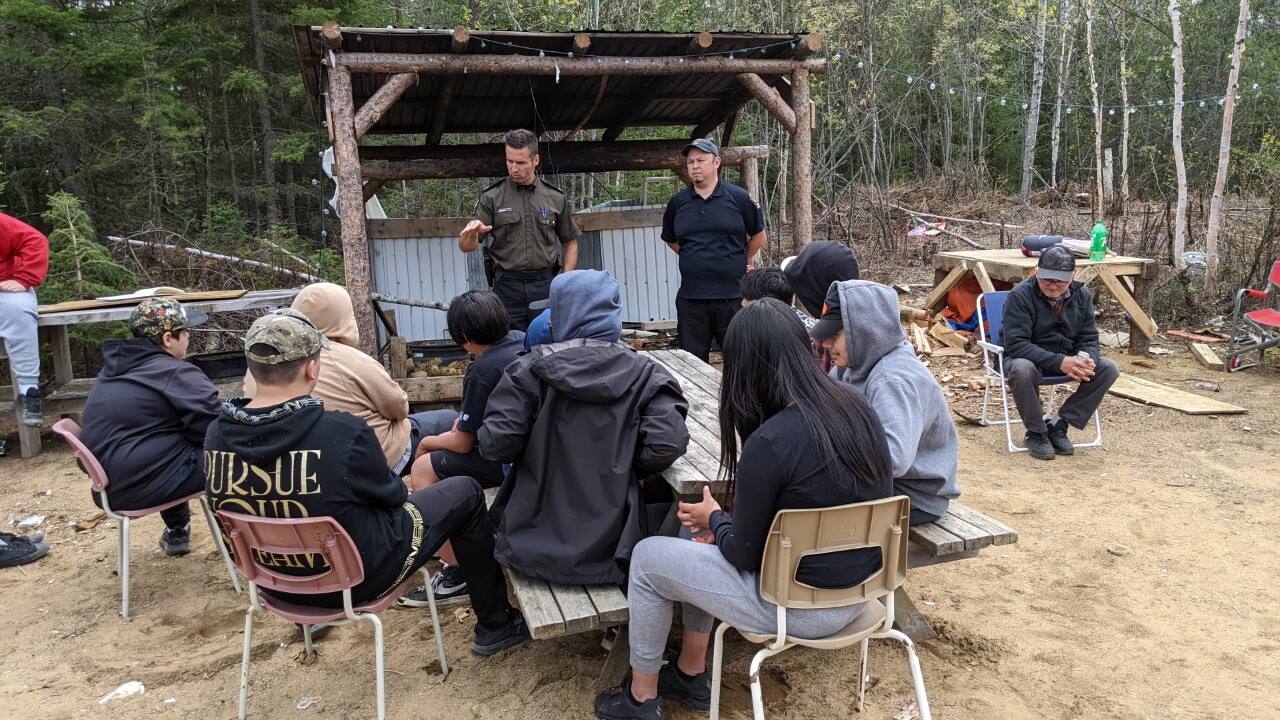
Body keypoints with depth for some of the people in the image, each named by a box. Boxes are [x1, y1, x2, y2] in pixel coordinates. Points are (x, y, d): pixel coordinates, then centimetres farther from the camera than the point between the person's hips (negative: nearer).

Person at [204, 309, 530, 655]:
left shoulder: (216, 436, -15)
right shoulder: (344, 432, -32)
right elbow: (392, 495, -12)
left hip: (273, 581, 6)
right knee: (465, 492, 10)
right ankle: (495, 624, 23)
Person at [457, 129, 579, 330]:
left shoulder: (555, 198, 7)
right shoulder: (492, 197, 2)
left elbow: (570, 241, 17)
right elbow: (466, 247, -1)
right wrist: (472, 234, -25)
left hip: (546, 284, 1)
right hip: (507, 285, -1)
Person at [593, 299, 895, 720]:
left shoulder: (768, 442, -27)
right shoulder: (856, 408, -4)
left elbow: (744, 554, -15)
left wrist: (713, 517, 6)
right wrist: (720, 524, 10)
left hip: (806, 607, -8)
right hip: (861, 588, 8)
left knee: (648, 557, 8)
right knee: (702, 538, 23)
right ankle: (691, 676, 35)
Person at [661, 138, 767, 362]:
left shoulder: (738, 198, 0)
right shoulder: (677, 203, 7)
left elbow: (758, 236, 11)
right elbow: (670, 240, 22)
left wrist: (738, 263, 12)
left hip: (732, 295, -2)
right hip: (690, 298, 2)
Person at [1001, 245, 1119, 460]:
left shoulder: (1081, 295, 0)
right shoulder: (1020, 296, -18)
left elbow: (1089, 339, 3)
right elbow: (1015, 344, -27)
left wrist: (1087, 361, -23)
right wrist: (1059, 362, -37)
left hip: (1068, 359, 6)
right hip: (1028, 358, -5)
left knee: (1108, 369, -15)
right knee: (1022, 368, -39)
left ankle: (1058, 425, -8)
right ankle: (1036, 432, -15)